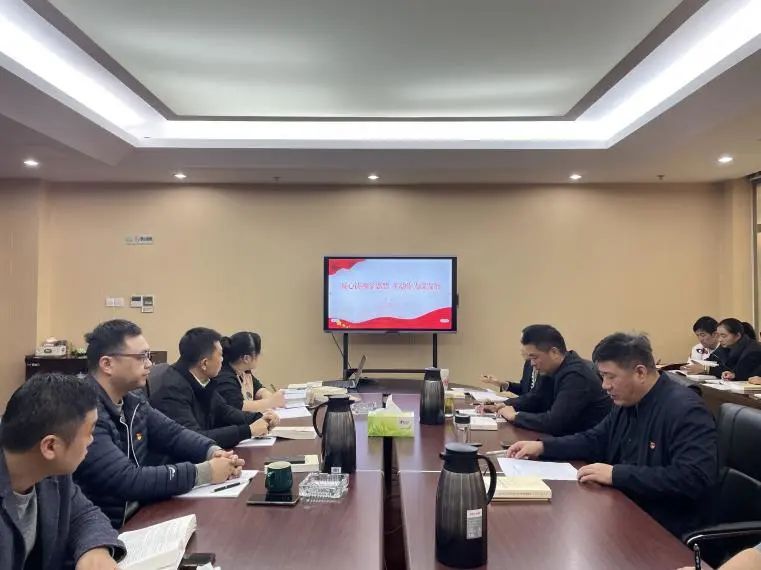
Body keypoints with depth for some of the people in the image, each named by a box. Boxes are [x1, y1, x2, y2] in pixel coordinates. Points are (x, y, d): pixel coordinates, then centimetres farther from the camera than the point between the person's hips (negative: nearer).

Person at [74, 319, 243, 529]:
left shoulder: (132, 398, 3)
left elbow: (172, 432, 11)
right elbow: (128, 480, -28)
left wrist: (214, 451, -8)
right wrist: (203, 472, -22)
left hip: (139, 511, 8)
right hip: (104, 527, -7)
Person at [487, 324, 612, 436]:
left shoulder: (576, 376, -24)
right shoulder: (550, 370, 2)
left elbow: (554, 422, -28)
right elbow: (533, 398, 16)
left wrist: (516, 416, -17)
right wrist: (507, 406, -1)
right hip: (567, 435, 7)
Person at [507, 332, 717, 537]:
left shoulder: (685, 410, -20)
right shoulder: (626, 402, 7)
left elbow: (695, 478, -29)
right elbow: (595, 440, 18)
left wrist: (616, 474, -29)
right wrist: (542, 446, 5)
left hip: (663, 529, -8)